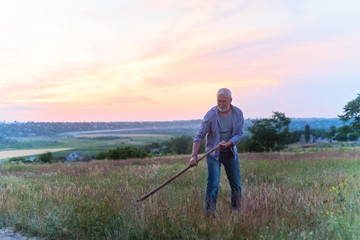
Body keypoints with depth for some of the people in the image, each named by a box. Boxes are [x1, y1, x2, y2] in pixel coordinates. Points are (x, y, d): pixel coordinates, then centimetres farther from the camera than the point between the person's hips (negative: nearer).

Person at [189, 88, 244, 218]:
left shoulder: (238, 113, -5)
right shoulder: (211, 114, -16)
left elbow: (239, 133, -4)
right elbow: (199, 136, -18)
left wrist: (228, 143, -23)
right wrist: (194, 156, -28)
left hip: (231, 152, 4)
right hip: (213, 153, -4)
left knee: (236, 184, 9)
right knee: (213, 184, -12)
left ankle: (237, 211, 26)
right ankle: (209, 214, -5)